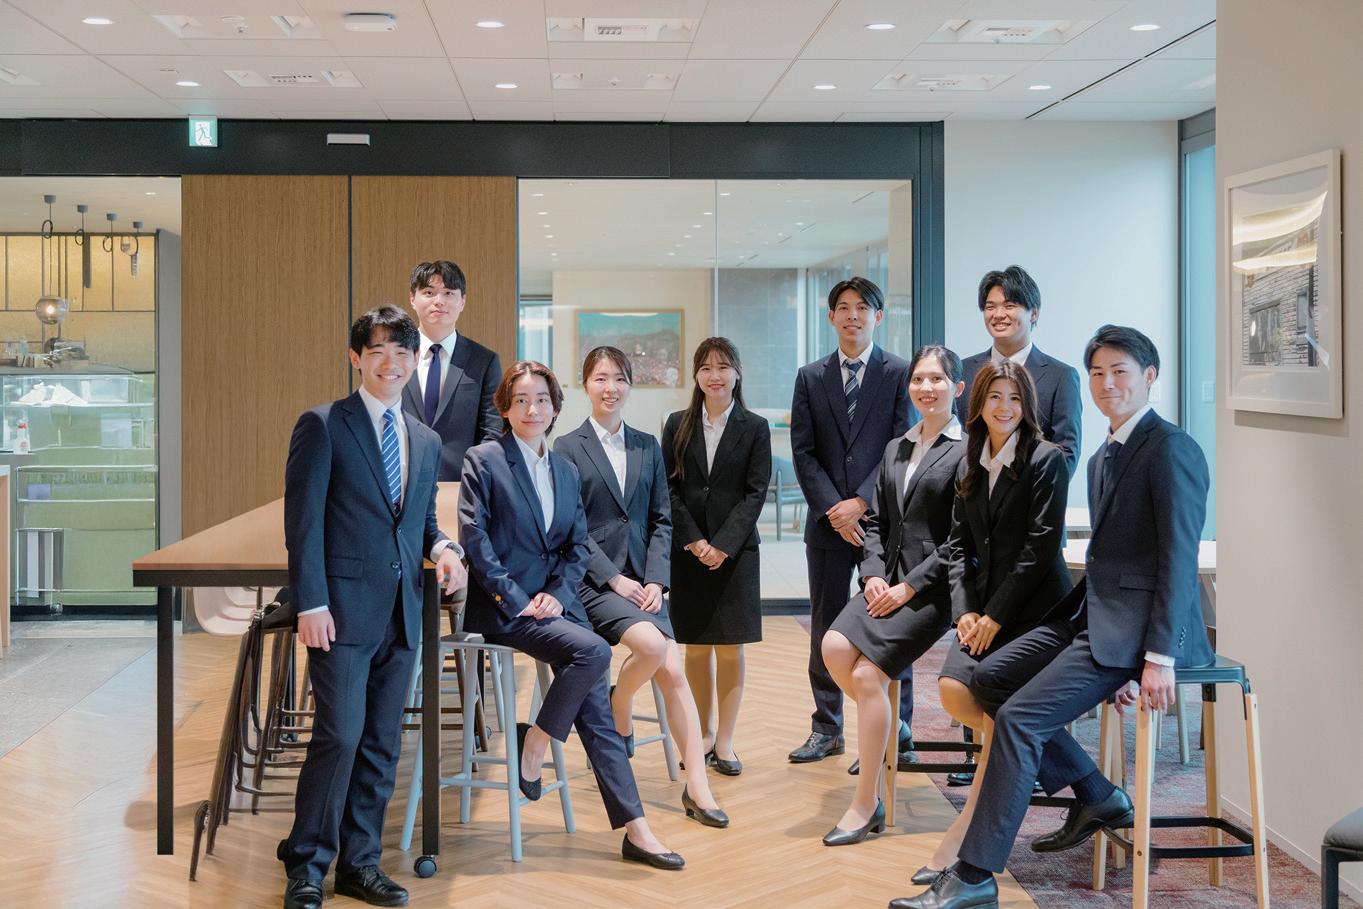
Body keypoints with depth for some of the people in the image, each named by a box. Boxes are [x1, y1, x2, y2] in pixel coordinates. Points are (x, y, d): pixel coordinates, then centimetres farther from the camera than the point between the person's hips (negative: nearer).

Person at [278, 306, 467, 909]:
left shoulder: (427, 442, 17)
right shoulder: (322, 425, -2)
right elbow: (303, 519, -7)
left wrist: (441, 548, 1)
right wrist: (311, 604, -14)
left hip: (401, 612, 6)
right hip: (344, 609, -6)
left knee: (382, 745, 8)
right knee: (340, 735, -11)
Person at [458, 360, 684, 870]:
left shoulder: (565, 471, 17)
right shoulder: (483, 461, -1)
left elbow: (579, 545, 14)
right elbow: (473, 537, -9)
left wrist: (557, 592, -5)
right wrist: (516, 598, -15)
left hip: (555, 602, 5)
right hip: (503, 607, -5)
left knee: (594, 709, -5)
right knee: (594, 651, -28)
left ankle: (633, 829, -6)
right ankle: (532, 745, -9)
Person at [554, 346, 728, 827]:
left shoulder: (647, 447, 14)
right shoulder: (568, 449, 0)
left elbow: (662, 519, 11)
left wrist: (656, 579, -4)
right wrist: (613, 579, -12)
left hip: (641, 580, 4)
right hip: (591, 580, -4)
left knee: (673, 671, -12)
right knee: (652, 643, -27)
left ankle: (697, 788, -11)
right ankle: (616, 713, 4)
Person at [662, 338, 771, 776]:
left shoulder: (755, 428, 2)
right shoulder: (678, 425, 6)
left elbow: (755, 493, -3)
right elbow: (670, 489, 2)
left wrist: (723, 544, -12)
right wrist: (694, 541, -9)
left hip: (735, 550, -1)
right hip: (687, 550, 1)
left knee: (731, 647, 0)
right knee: (696, 646, 5)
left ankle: (725, 740, 7)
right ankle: (703, 733, 16)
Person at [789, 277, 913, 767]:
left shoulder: (900, 374, 1)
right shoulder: (810, 378, 9)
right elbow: (803, 453, 4)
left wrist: (861, 502, -13)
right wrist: (833, 510, -8)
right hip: (828, 520, 3)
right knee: (825, 629, 9)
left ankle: (894, 731, 9)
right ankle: (826, 729, 19)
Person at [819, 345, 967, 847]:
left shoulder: (968, 451, -5)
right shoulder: (895, 449, 18)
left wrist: (909, 587, -14)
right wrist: (873, 574, -1)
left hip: (934, 586, -6)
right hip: (889, 579, 6)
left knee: (867, 671, -19)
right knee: (834, 647, -20)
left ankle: (865, 805, -7)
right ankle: (883, 727, 6)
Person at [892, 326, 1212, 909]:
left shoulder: (1171, 450, -12)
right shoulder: (1103, 458, 17)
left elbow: (1179, 559, -18)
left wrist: (1159, 657, -24)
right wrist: (1106, 660, 11)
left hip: (1134, 623, -10)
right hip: (1092, 614, 10)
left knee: (1020, 717, -19)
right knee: (988, 679, 6)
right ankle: (1096, 797, 11)